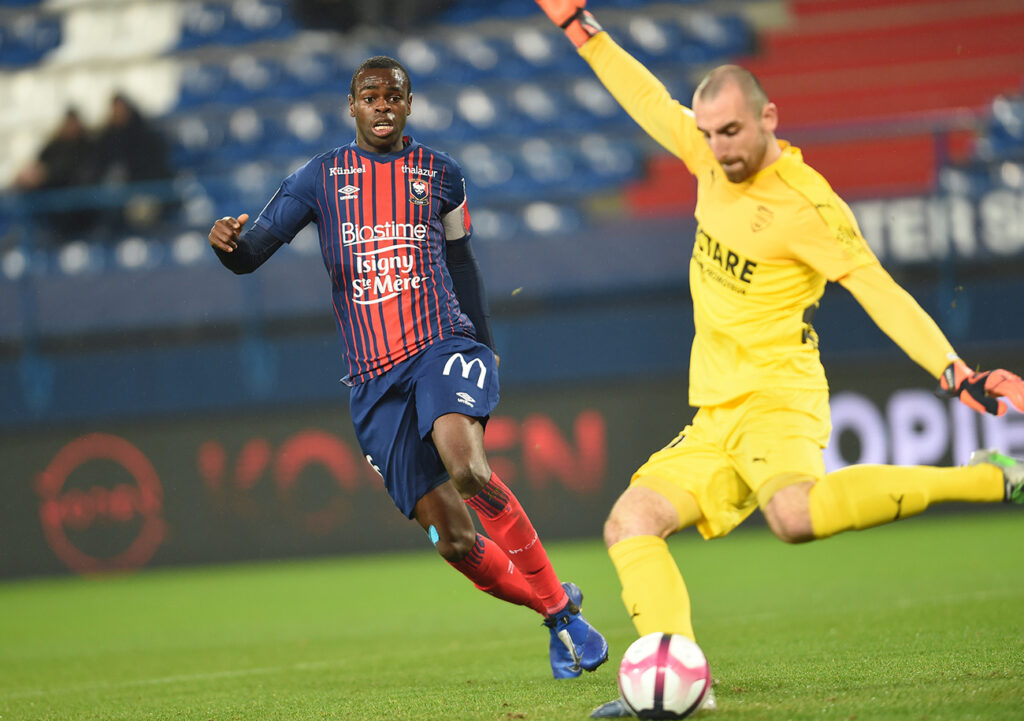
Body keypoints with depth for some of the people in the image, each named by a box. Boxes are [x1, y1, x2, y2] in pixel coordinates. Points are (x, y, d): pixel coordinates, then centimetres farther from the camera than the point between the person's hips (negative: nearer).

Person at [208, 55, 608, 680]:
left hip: (443, 346, -1)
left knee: (466, 467, -33)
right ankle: (556, 612, 16)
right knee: (453, 538, -6)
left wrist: (484, 347, 25)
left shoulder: (440, 175, 11)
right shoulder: (321, 178, 8)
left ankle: (560, 600, -19)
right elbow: (251, 254, 0)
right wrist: (230, 241, -24)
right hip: (375, 380, 1)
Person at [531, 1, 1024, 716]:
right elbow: (651, 102, 21)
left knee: (795, 515, -37)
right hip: (714, 423, 8)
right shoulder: (716, 161, 8)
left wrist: (955, 373, -27)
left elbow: (881, 293, -17)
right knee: (630, 522, -5)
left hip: (776, 400, -8)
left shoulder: (806, 204, -14)